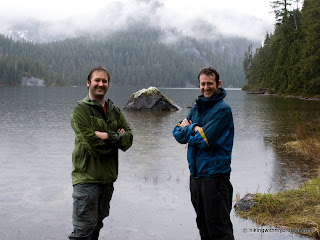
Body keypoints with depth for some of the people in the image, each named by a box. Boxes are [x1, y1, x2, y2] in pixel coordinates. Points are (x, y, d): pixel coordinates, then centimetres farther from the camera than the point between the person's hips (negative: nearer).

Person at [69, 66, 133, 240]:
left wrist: (109, 137, -14)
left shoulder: (114, 111, 13)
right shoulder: (81, 110, -8)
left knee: (97, 225, 19)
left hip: (108, 177, 7)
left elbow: (128, 137, 3)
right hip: (87, 178, -7)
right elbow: (93, 143, -19)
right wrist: (117, 137, -8)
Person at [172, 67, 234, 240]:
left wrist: (187, 129, -3)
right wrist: (195, 129, -13)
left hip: (214, 175, -8)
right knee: (203, 225, 19)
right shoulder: (196, 108, 12)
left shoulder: (222, 110, -12)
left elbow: (204, 140, -20)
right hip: (196, 173, 8)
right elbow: (177, 133, 5)